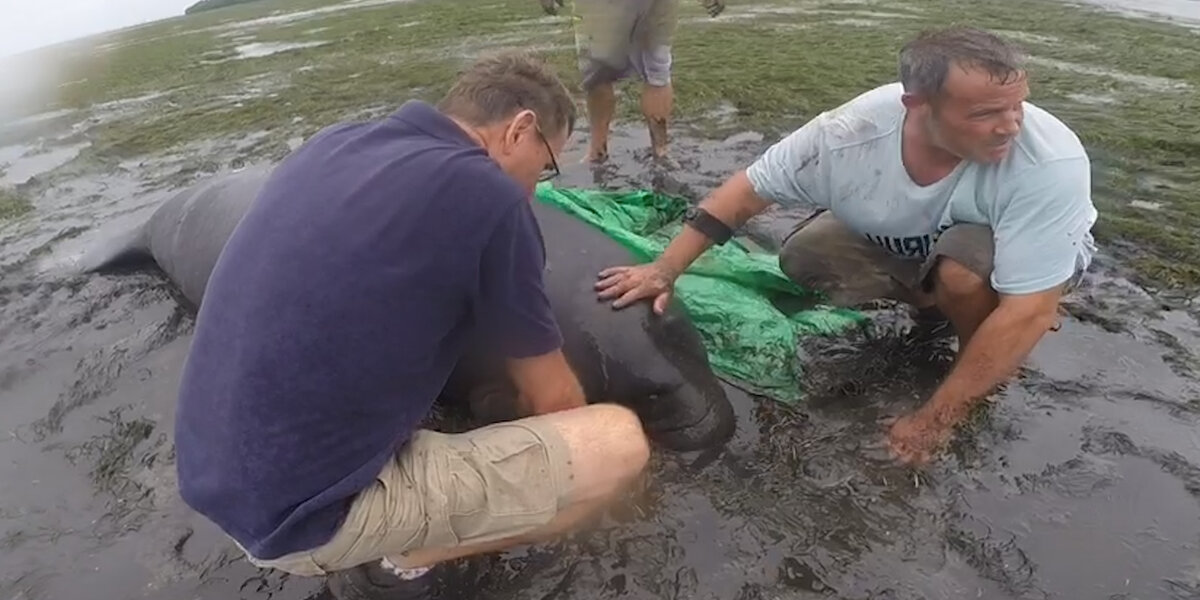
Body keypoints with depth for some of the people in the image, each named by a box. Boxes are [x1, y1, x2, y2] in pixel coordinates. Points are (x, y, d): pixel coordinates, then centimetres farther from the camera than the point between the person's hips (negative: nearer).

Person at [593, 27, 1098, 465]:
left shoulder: (1050, 164, -38)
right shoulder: (853, 133, -31)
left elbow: (1030, 311, -36)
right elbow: (748, 189, -21)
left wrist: (935, 420, -34)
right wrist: (664, 270, -23)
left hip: (1032, 255, -3)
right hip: (914, 245, 4)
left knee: (963, 270, -36)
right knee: (803, 255, -14)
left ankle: (986, 382, -7)